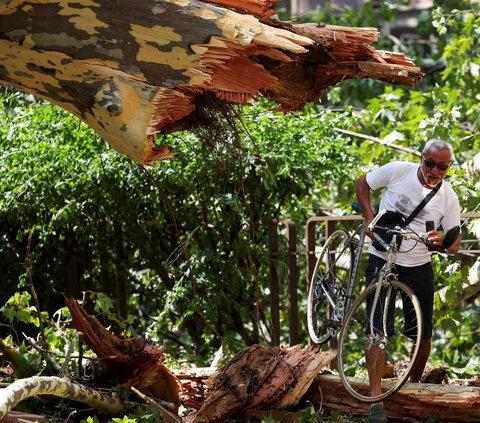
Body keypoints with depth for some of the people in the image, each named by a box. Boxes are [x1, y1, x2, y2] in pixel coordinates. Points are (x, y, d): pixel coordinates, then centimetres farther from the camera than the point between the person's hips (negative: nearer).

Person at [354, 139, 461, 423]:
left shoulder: (448, 198, -5)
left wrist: (443, 240, -27)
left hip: (419, 267, 2)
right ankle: (376, 399, -13)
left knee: (424, 333, 4)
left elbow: (455, 245, -3)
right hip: (382, 259, -2)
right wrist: (369, 216, -10)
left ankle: (415, 386, 28)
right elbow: (362, 184, 4)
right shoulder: (398, 171, -10)